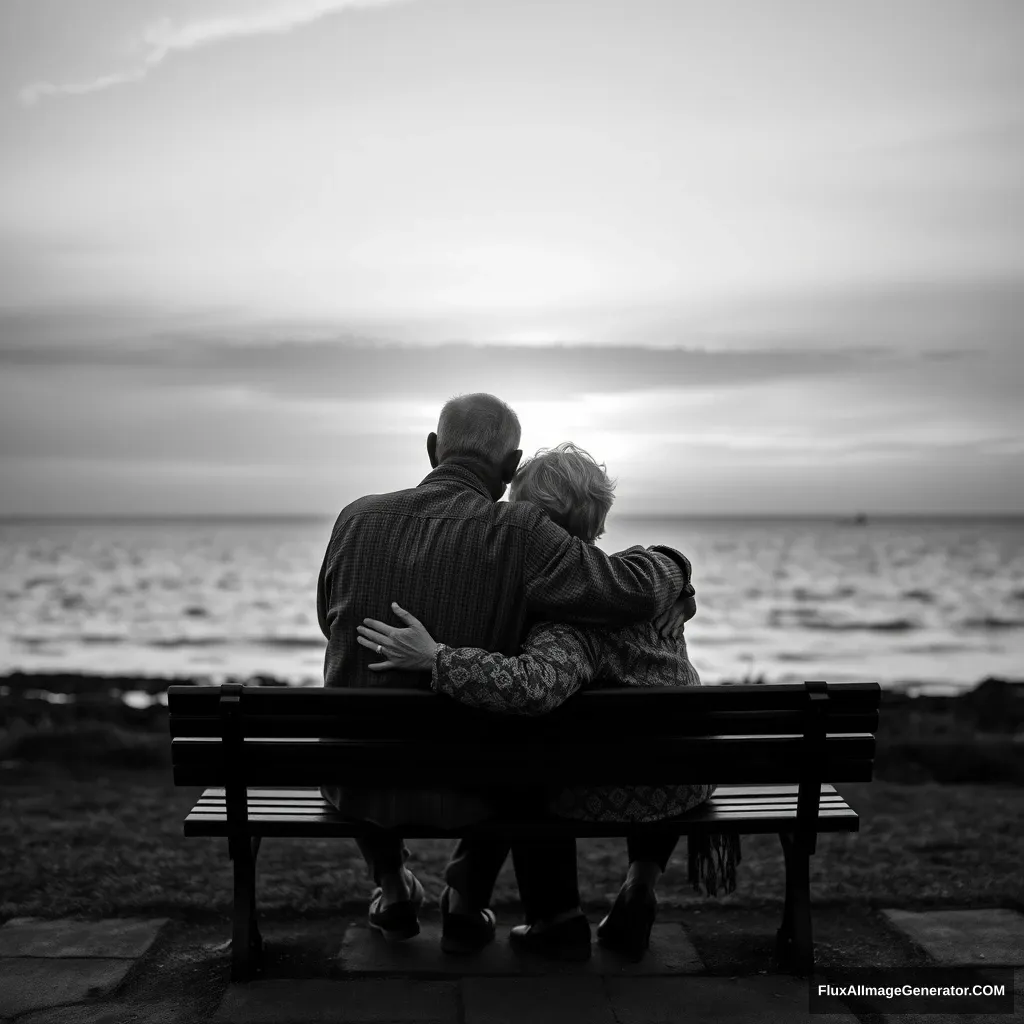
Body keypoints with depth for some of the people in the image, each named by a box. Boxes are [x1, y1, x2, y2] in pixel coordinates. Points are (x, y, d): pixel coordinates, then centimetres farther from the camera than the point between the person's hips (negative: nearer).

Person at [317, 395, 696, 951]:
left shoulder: (356, 519, -7)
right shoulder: (516, 534, -18)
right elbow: (632, 590, -24)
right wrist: (667, 563, -1)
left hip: (356, 783, 2)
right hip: (460, 790, -2)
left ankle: (391, 887, 37)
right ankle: (467, 896, 27)